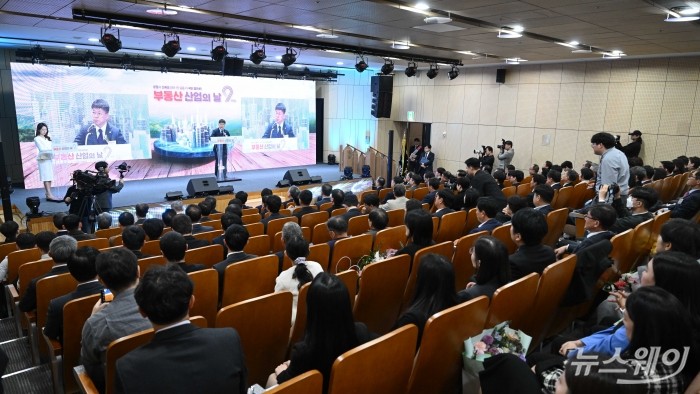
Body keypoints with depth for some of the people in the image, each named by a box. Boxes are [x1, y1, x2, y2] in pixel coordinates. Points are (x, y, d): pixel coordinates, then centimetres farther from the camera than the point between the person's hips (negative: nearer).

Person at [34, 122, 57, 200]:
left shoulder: (48, 138, 20)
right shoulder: (37, 139, 0)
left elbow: (51, 147, 12)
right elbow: (41, 149, -11)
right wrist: (50, 149, -25)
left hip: (50, 158, 6)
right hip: (43, 159, -6)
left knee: (50, 177, 4)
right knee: (46, 177, -11)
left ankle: (48, 194, 7)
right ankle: (49, 195, -18)